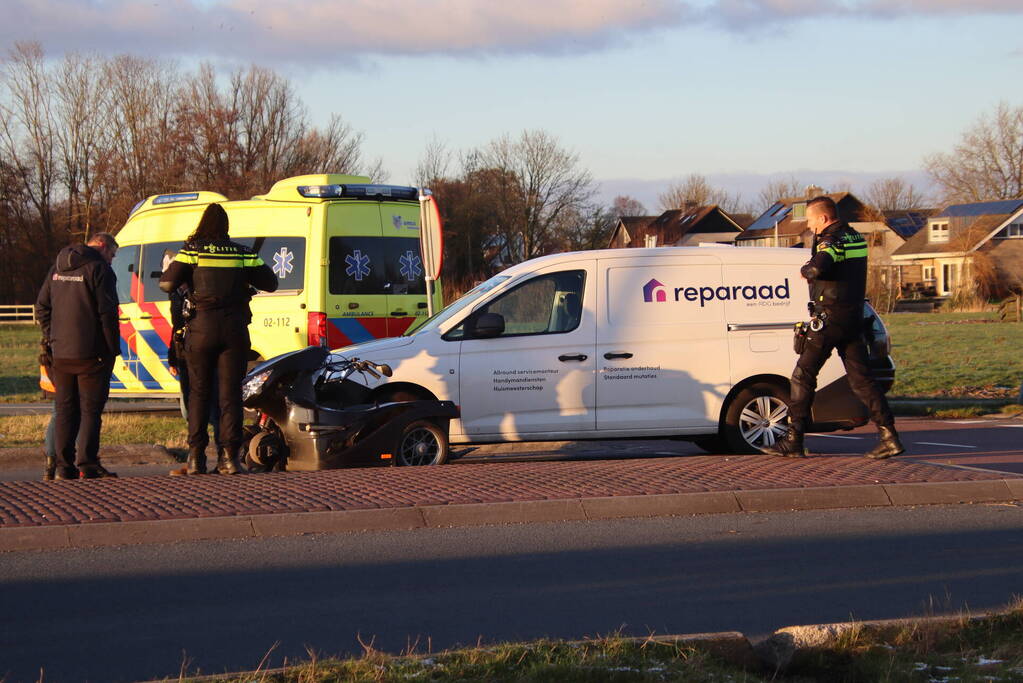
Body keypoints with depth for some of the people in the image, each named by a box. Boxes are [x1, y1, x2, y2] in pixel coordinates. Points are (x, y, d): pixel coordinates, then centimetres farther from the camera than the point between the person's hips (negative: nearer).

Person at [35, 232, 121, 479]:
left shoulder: (57, 269, 14)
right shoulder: (99, 269, -8)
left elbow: (42, 308, 14)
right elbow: (107, 312, -13)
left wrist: (51, 339, 14)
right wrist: (113, 348, -7)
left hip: (60, 354, 6)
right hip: (91, 354, -6)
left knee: (65, 408, 10)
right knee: (90, 408, -1)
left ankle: (63, 466, 7)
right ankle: (87, 464, -6)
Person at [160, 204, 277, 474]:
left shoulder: (192, 251, 0)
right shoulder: (243, 253, 6)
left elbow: (166, 283, -5)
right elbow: (270, 283, 13)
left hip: (202, 327, -1)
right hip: (235, 328, 1)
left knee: (199, 392, 7)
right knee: (230, 393, 4)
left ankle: (196, 457, 2)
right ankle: (229, 456, -2)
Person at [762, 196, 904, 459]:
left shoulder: (832, 242, -14)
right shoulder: (856, 238, 13)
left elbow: (817, 269, -33)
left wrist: (805, 269, -11)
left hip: (829, 319, -8)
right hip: (853, 319, 8)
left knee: (803, 376, 0)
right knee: (861, 378, 7)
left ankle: (793, 440, 1)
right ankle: (889, 436, -4)